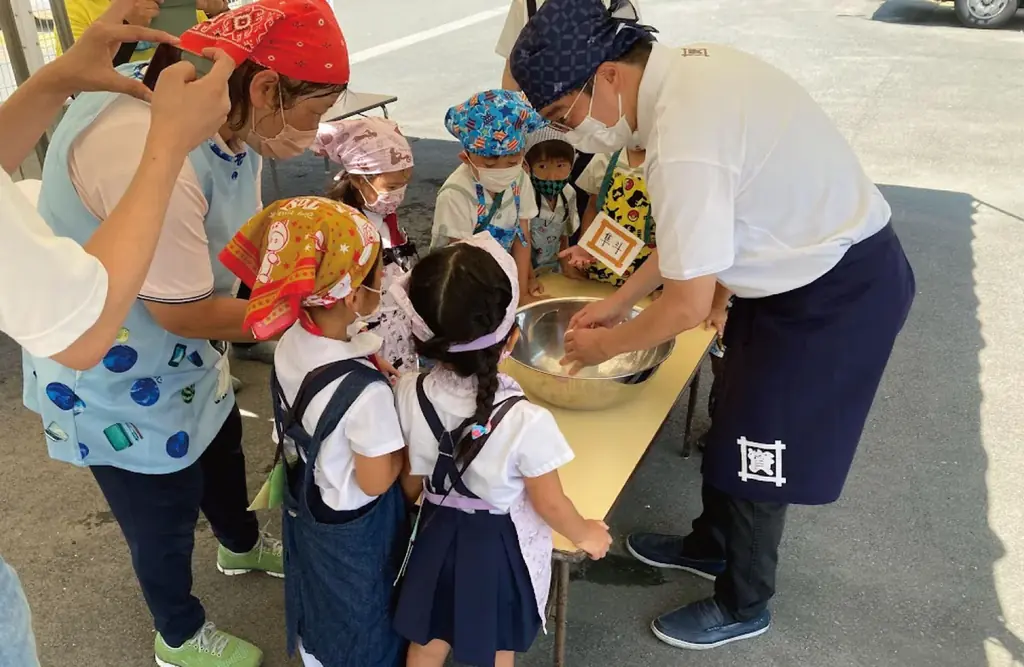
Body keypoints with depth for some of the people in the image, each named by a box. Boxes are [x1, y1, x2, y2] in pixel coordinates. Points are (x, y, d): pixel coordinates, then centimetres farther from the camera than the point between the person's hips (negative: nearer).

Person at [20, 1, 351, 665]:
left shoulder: (231, 122, -9)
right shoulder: (150, 150, -38)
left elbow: (244, 242, 0)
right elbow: (182, 310, -30)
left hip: (181, 356, 8)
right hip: (116, 378, -8)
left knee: (220, 449, 30)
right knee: (164, 514, 14)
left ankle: (242, 544, 61)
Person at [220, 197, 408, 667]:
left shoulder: (292, 341, -16)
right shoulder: (366, 391, -38)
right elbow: (375, 482, -25)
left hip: (304, 503, 7)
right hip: (351, 526, -7)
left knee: (317, 604, 32)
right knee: (361, 622, 22)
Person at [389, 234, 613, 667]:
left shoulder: (407, 396, -21)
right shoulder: (526, 421, -33)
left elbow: (409, 485, -5)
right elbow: (550, 505, -17)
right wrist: (584, 535, 4)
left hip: (437, 535, 3)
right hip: (499, 548, -3)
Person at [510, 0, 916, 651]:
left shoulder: (685, 145, -32)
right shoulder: (686, 67, -4)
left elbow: (687, 306, -23)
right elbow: (699, 225, 7)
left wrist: (605, 344, -6)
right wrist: (621, 299, 9)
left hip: (838, 294, -9)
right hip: (816, 250, 9)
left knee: (757, 451, 8)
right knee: (735, 424, 22)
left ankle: (742, 607, 33)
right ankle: (712, 544, 47)